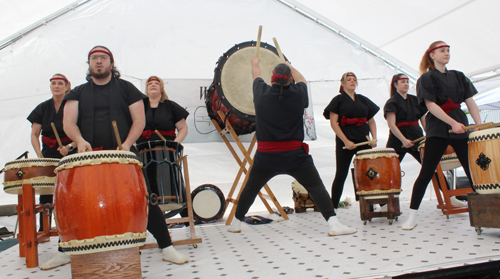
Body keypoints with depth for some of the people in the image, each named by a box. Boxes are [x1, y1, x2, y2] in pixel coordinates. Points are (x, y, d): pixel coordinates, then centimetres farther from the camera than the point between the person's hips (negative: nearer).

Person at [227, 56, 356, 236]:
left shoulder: (262, 93, 0)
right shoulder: (298, 94, -3)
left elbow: (256, 76, 23)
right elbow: (301, 80, 22)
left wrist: (255, 63, 45)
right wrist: (289, 66, 40)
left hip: (266, 156, 2)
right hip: (294, 155, -2)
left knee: (251, 188, 19)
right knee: (316, 186, 3)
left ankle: (236, 223, 33)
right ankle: (333, 223, -6)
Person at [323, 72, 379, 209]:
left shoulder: (363, 100, 15)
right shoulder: (338, 100, 2)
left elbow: (371, 121, 16)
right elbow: (333, 123, -6)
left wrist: (374, 138, 0)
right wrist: (346, 141, -14)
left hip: (363, 141, 4)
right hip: (344, 141, -4)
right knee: (341, 175, -1)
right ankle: (333, 206, 8)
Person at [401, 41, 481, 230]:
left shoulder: (458, 77, 17)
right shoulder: (427, 78, 1)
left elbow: (470, 102, 11)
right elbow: (431, 105, -10)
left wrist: (479, 125, -2)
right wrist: (453, 123, -19)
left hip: (461, 128, 5)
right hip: (438, 130, -5)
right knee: (426, 173, -6)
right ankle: (412, 216, -1)